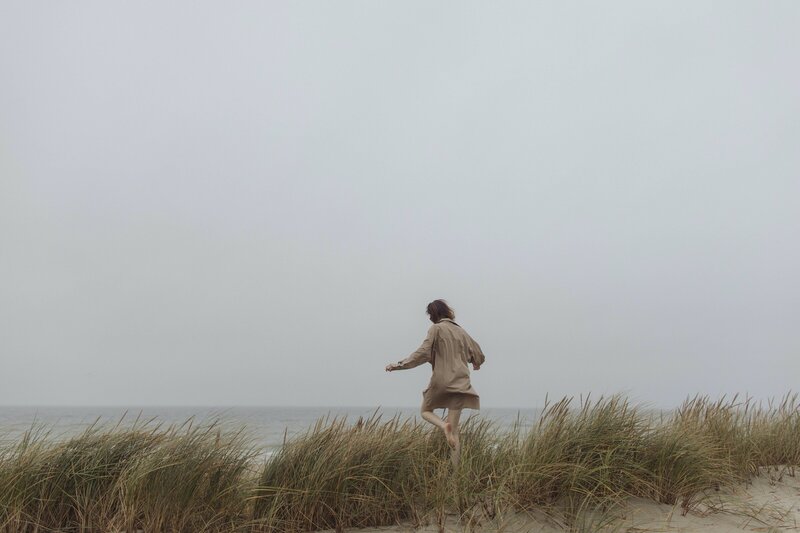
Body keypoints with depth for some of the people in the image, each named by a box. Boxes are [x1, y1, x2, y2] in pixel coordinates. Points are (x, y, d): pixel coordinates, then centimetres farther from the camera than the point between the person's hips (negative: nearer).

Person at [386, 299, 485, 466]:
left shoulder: (436, 329, -4)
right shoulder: (461, 331, 14)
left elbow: (423, 353, -13)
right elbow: (478, 355, 20)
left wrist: (398, 365, -9)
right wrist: (476, 364, 43)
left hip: (441, 380, -5)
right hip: (460, 382, 5)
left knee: (426, 411, 19)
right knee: (454, 429, 7)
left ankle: (444, 426, -13)